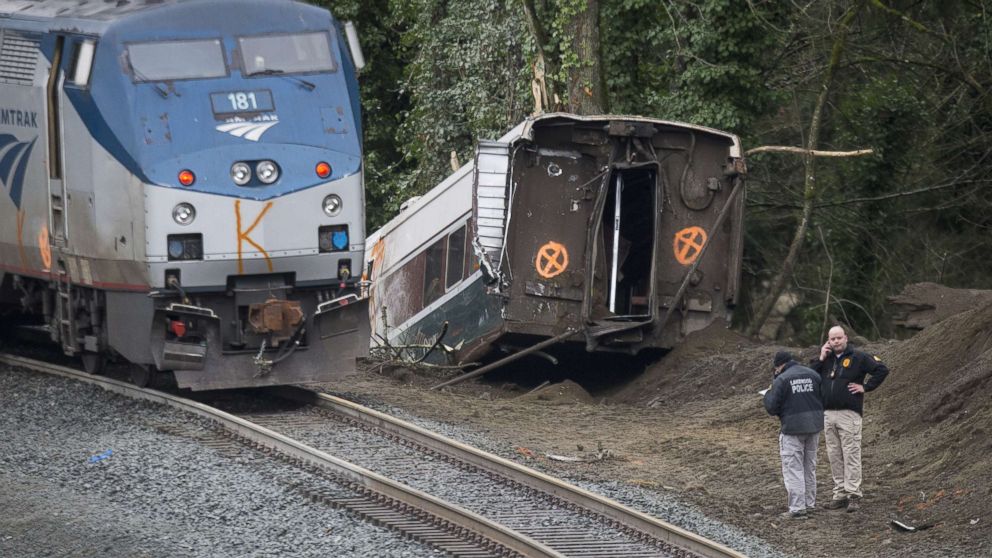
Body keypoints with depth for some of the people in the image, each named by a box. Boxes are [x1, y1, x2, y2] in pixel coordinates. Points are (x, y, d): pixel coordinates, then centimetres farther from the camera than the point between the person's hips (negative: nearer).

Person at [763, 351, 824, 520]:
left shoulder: (781, 380, -10)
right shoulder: (813, 375, 5)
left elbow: (771, 408, -8)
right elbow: (824, 399, 8)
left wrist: (769, 393, 11)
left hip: (793, 428, -6)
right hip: (814, 426, 6)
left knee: (793, 468, -2)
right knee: (809, 466, 18)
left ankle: (797, 508, -8)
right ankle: (810, 503, 24)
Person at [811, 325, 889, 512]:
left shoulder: (858, 357, -1)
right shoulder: (825, 359, 15)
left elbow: (882, 370, -3)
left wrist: (866, 387, -7)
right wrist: (821, 359, -1)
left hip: (849, 414, -6)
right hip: (828, 414, 6)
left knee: (851, 455, -8)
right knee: (834, 457, 8)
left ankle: (854, 495, -8)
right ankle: (840, 494, 13)